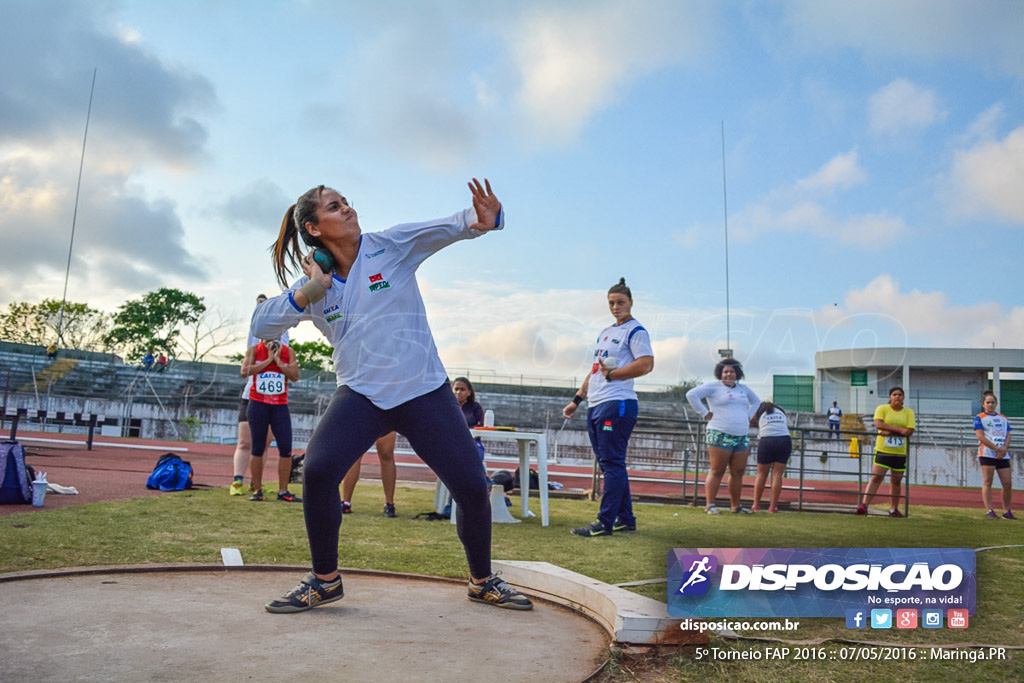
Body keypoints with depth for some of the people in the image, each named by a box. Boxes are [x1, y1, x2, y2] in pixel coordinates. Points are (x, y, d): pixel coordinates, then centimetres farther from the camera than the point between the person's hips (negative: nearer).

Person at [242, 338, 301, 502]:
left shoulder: (288, 352, 6)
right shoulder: (254, 350, 5)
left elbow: (295, 376, -4)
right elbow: (245, 370, -11)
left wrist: (278, 360, -9)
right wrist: (268, 359, -10)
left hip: (280, 405, 1)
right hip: (258, 404, -1)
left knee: (286, 448, -5)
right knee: (258, 448, 2)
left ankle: (283, 491, 2)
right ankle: (257, 490, 10)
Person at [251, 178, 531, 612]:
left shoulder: (392, 246, -4)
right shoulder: (313, 286, 3)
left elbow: (449, 228, -13)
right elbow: (260, 325, -2)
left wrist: (484, 219, -36)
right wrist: (306, 295, -17)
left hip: (425, 393, -1)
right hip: (360, 395, 1)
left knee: (472, 487, -5)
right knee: (317, 471, -21)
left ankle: (482, 581, 22)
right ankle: (324, 580, 4)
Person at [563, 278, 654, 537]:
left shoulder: (635, 331, -4)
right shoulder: (605, 332, 21)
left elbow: (646, 364, -18)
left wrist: (611, 374, -13)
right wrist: (577, 399, 23)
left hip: (617, 405, -9)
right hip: (595, 406, 9)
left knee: (612, 464, -7)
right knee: (610, 465, 12)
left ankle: (605, 523, -3)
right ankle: (626, 519, 21)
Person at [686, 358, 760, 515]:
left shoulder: (744, 389, 18)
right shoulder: (713, 386, -1)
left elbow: (756, 401, 36)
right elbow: (692, 394, -10)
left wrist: (748, 417, 20)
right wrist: (705, 413, -10)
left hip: (742, 437, 6)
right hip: (720, 436, -6)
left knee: (738, 473, 7)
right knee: (717, 471, -6)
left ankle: (736, 506, 15)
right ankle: (710, 505, -3)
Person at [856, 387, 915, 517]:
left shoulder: (908, 412, 7)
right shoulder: (882, 409, 3)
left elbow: (909, 431, -5)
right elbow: (878, 424, -13)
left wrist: (890, 431, -16)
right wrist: (899, 429, -17)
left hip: (900, 452, 2)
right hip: (883, 451, -2)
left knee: (896, 481, 9)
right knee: (876, 478, -9)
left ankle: (894, 509, 20)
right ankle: (864, 504, -11)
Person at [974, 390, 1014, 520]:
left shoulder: (1003, 418, 18)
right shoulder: (979, 418, 2)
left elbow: (1008, 435, 10)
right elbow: (980, 436, -7)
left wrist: (1004, 449, -8)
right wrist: (997, 448, -14)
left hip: (1003, 455, 5)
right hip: (987, 454, -5)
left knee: (1008, 483, 2)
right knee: (987, 482, -7)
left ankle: (1006, 511, 13)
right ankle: (989, 511, -7)